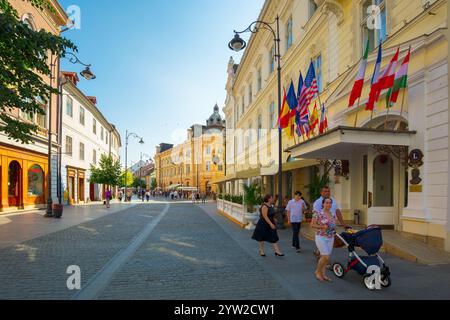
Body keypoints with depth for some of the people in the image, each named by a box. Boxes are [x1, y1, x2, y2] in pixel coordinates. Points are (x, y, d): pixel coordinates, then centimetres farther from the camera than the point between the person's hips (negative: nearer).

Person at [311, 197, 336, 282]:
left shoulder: (333, 214, 7)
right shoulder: (318, 213, -11)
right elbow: (312, 225, -9)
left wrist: (334, 229, -1)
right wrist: (322, 226, -20)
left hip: (330, 238, 6)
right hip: (321, 237, -6)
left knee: (326, 257, 7)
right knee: (325, 256, -11)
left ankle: (323, 274, 21)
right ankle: (318, 271, 12)